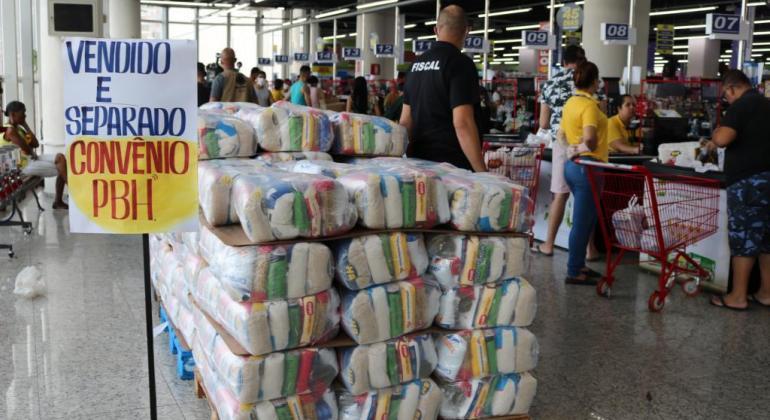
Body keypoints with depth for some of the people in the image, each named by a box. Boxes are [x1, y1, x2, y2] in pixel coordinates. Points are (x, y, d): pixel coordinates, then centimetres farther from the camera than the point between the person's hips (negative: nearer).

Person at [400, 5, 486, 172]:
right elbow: (462, 123, -20)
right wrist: (482, 172, -18)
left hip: (419, 160, 7)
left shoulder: (417, 63, 11)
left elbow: (406, 119, 14)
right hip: (451, 164, -7)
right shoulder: (460, 63, -12)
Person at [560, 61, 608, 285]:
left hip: (572, 164, 9)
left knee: (587, 218, 19)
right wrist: (586, 148, -8)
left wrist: (572, 149, 10)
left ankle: (578, 264, 26)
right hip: (586, 166, -9)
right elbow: (589, 138, -26)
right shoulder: (589, 105, -15)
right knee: (582, 221, -2)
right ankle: (574, 272, 4)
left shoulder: (570, 103, 11)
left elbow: (561, 135, 19)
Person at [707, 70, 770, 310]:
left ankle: (738, 297, 1)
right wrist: (718, 144, 27)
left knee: (742, 237, -3)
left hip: (748, 180, -8)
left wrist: (715, 135, -1)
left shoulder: (741, 105, -12)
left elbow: (722, 139, -22)